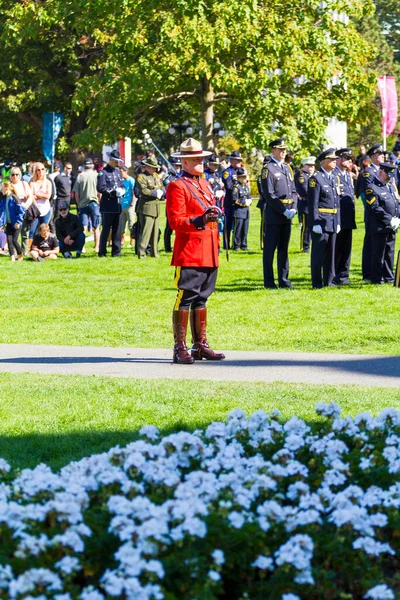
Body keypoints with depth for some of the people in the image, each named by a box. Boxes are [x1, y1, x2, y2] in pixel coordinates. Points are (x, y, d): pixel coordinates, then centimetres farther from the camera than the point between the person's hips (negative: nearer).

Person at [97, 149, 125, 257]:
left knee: (117, 230, 8)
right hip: (107, 206, -7)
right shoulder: (103, 172, -6)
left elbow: (122, 185, 21)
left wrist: (122, 191, -2)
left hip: (117, 205, 7)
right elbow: (100, 188, -14)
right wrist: (113, 192, -22)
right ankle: (102, 252, 1)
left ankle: (116, 251, 14)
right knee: (106, 229, -4)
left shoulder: (118, 171, 16)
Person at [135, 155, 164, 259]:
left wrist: (160, 192, -6)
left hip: (156, 207, 8)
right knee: (145, 231, -12)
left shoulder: (156, 176, 19)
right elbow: (143, 190, -18)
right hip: (146, 207, -8)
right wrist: (155, 193, -19)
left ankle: (154, 252, 19)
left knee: (155, 231, 12)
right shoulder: (141, 177, -7)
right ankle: (141, 253, -11)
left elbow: (162, 188, 16)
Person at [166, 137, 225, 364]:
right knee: (185, 299, -7)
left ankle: (201, 345, 16)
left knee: (201, 299, 12)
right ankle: (180, 348, -5)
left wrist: (216, 243, 20)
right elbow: (175, 221, -14)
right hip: (189, 253, -8)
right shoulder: (177, 187, -7)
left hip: (209, 255, 8)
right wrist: (200, 221, -28)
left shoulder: (206, 185, 19)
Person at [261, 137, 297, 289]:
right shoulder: (268, 169, -7)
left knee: (284, 249, 11)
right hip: (274, 216, -7)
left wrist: (293, 209, -1)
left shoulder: (287, 168, 16)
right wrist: (284, 211, -16)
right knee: (270, 249, -2)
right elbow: (269, 194, -14)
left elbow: (294, 191, 16)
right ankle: (269, 282, 2)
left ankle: (284, 280, 15)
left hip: (287, 216, 7)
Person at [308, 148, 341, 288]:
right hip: (321, 221, -8)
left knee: (330, 253, 11)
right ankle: (317, 282, 1)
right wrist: (315, 223, -17)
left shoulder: (335, 178, 16)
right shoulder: (316, 178, -9)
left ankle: (329, 280, 17)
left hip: (333, 222, 8)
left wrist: (338, 222, 14)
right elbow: (313, 203, -13)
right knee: (318, 253, -3)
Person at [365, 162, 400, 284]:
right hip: (379, 227, -8)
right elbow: (376, 208, -17)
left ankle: (388, 277, 19)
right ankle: (377, 278, 4)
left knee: (389, 253, 12)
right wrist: (390, 220, -17)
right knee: (378, 254, -2)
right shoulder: (372, 188, -10)